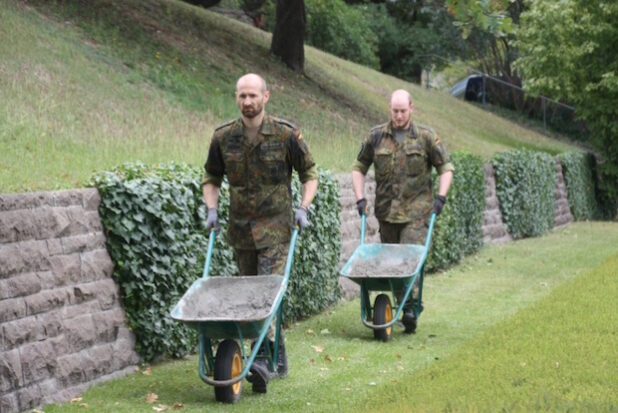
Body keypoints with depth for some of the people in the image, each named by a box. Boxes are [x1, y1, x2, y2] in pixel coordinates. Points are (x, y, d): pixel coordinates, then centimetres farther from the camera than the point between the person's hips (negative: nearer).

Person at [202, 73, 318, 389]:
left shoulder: (286, 134, -7)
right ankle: (277, 352, 23)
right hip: (240, 226, 4)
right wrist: (211, 209, 0)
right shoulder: (223, 137, 0)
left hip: (276, 224, -4)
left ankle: (262, 357, -20)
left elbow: (309, 173, 4)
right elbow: (211, 177, 14)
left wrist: (303, 208, -8)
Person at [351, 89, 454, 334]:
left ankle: (411, 307, -13)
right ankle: (405, 303, 20)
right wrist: (360, 198, 3)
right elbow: (359, 167, 13)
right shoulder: (376, 136, 6)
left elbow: (446, 167, 7)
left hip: (417, 210, -3)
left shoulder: (426, 137, 1)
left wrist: (441, 197, -5)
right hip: (387, 211, 3)